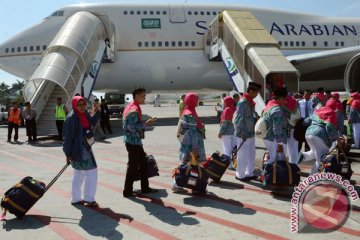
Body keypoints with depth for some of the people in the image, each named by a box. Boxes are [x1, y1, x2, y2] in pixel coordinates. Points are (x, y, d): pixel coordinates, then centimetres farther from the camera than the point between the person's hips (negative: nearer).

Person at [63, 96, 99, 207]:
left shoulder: (85, 114, 5)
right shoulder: (72, 118, -18)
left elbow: (92, 123, 25)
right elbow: (68, 137, -18)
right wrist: (68, 154, -17)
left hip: (85, 147, 9)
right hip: (79, 149, -9)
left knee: (79, 173, 17)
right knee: (91, 171, -5)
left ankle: (76, 198, 30)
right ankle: (89, 199, 7)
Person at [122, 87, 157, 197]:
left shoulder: (131, 107, 13)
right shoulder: (134, 110, -19)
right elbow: (132, 128, -24)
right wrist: (145, 124, -21)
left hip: (135, 141, 10)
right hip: (133, 141, -10)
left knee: (143, 163, 15)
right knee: (133, 166, -1)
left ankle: (145, 187, 25)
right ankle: (127, 191, 10)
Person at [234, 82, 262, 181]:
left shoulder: (250, 102, 11)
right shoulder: (243, 102, -19)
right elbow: (240, 119, -22)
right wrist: (243, 133, -21)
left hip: (251, 133, 9)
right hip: (243, 135, -9)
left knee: (251, 154, 17)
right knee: (243, 155, 2)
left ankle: (249, 173, 30)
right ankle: (240, 175, 15)